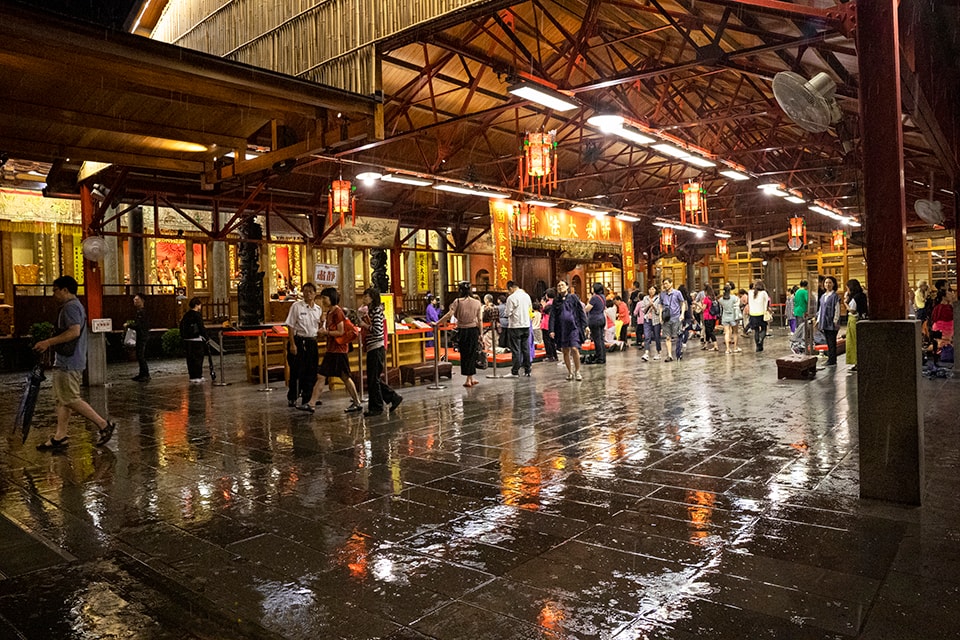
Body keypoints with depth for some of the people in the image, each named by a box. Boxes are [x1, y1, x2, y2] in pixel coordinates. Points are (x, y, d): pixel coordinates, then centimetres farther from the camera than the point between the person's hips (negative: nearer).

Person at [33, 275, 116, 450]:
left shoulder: (71, 307, -14)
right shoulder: (75, 306, 20)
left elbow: (74, 332, -27)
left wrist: (48, 342, -23)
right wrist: (50, 343, 25)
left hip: (68, 363, -11)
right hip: (66, 362, 11)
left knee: (71, 400, -7)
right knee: (62, 400, 10)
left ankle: (104, 425, -2)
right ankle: (60, 437, 14)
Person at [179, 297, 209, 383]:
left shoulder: (185, 315, 10)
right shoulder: (197, 315, -13)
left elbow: (182, 327, 14)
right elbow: (201, 328, -16)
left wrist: (183, 338, 21)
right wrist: (205, 338, -7)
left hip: (187, 340, 7)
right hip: (197, 340, -7)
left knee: (190, 359, 12)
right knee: (198, 358, -2)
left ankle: (192, 376, 18)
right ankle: (197, 377, -2)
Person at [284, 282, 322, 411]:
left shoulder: (318, 309, 10)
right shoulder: (296, 306, -5)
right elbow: (290, 326, -8)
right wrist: (292, 344, -14)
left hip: (312, 342, 5)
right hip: (298, 341, -5)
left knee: (311, 373, 6)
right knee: (296, 372, 1)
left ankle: (306, 401, 15)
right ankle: (292, 399, 17)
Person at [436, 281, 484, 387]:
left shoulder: (458, 301, -6)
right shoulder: (477, 302, 2)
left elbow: (449, 315, -13)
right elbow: (480, 320, 2)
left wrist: (437, 323, -7)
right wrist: (480, 333, 8)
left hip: (462, 331, -2)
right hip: (474, 330, 2)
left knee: (464, 354, 8)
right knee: (472, 354, 11)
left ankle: (470, 379, 11)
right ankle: (470, 378, 14)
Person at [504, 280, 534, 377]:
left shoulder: (511, 298, -13)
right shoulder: (527, 296, 7)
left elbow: (508, 313, -12)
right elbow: (530, 309, 16)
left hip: (515, 326, -6)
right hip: (526, 324, 6)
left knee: (516, 350, -2)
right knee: (526, 348, 11)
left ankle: (515, 372, 0)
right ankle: (527, 370, 15)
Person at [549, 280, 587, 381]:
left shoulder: (573, 297, 4)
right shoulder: (556, 301, 10)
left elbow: (581, 312, 4)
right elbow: (552, 316, 7)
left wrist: (585, 326, -2)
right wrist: (551, 330, -2)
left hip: (573, 327, -3)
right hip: (561, 329, 3)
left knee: (574, 349, -13)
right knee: (565, 351, 5)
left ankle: (577, 372, -2)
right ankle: (570, 372, 15)